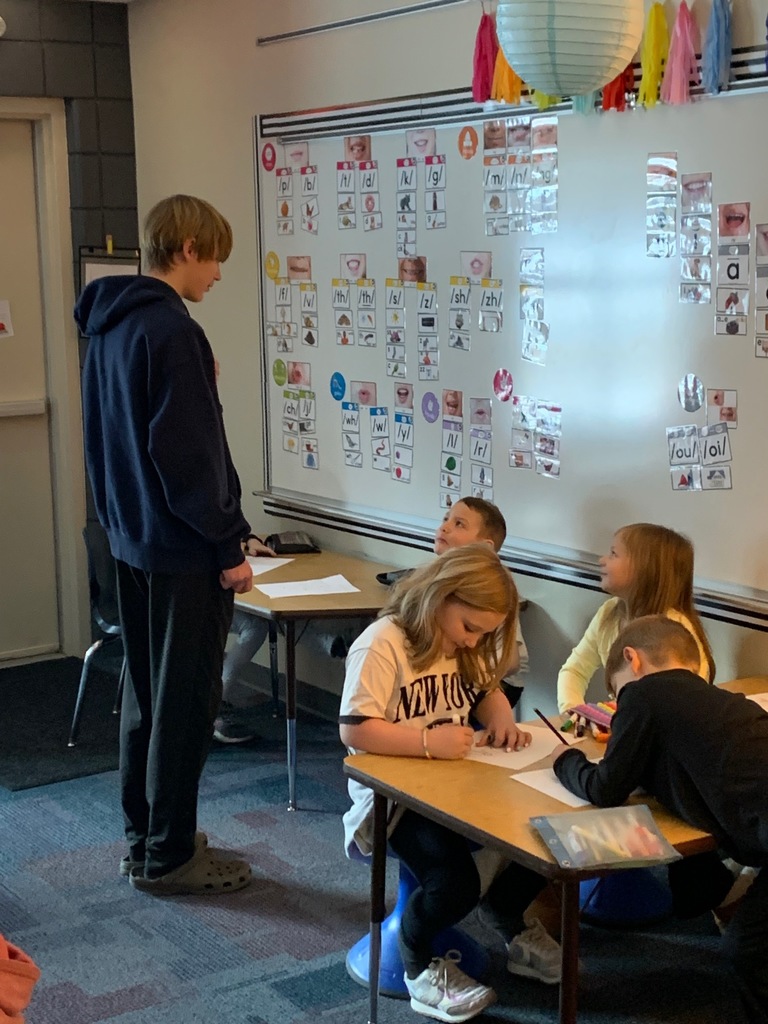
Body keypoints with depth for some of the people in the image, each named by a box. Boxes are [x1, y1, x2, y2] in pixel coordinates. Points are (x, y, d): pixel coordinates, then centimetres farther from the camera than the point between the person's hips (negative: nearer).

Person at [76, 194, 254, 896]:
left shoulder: (108, 324, 11)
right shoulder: (170, 330, -18)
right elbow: (189, 452, -22)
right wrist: (228, 545, -16)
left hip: (131, 539, 10)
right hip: (183, 548, -10)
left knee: (147, 692, 17)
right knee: (186, 702, 1)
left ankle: (144, 838, 28)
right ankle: (169, 855, 10)